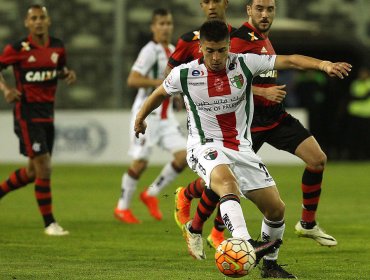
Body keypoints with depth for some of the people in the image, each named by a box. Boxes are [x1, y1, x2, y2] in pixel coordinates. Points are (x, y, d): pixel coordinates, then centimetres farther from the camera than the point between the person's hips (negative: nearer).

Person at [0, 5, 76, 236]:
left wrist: (68, 73, -1)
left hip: (48, 113, 6)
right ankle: (50, 223, -4)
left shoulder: (57, 46, 5)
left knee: (33, 171, 12)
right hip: (27, 112, -6)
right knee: (44, 168, -12)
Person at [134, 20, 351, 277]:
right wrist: (140, 118, 31)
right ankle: (243, 245, -55)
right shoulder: (184, 74, -6)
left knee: (276, 208, 2)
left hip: (241, 148, 4)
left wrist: (324, 64, -29)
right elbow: (160, 93, 15)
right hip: (206, 147, -4)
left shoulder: (244, 63, -6)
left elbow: (289, 61, -14)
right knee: (228, 183, -38)